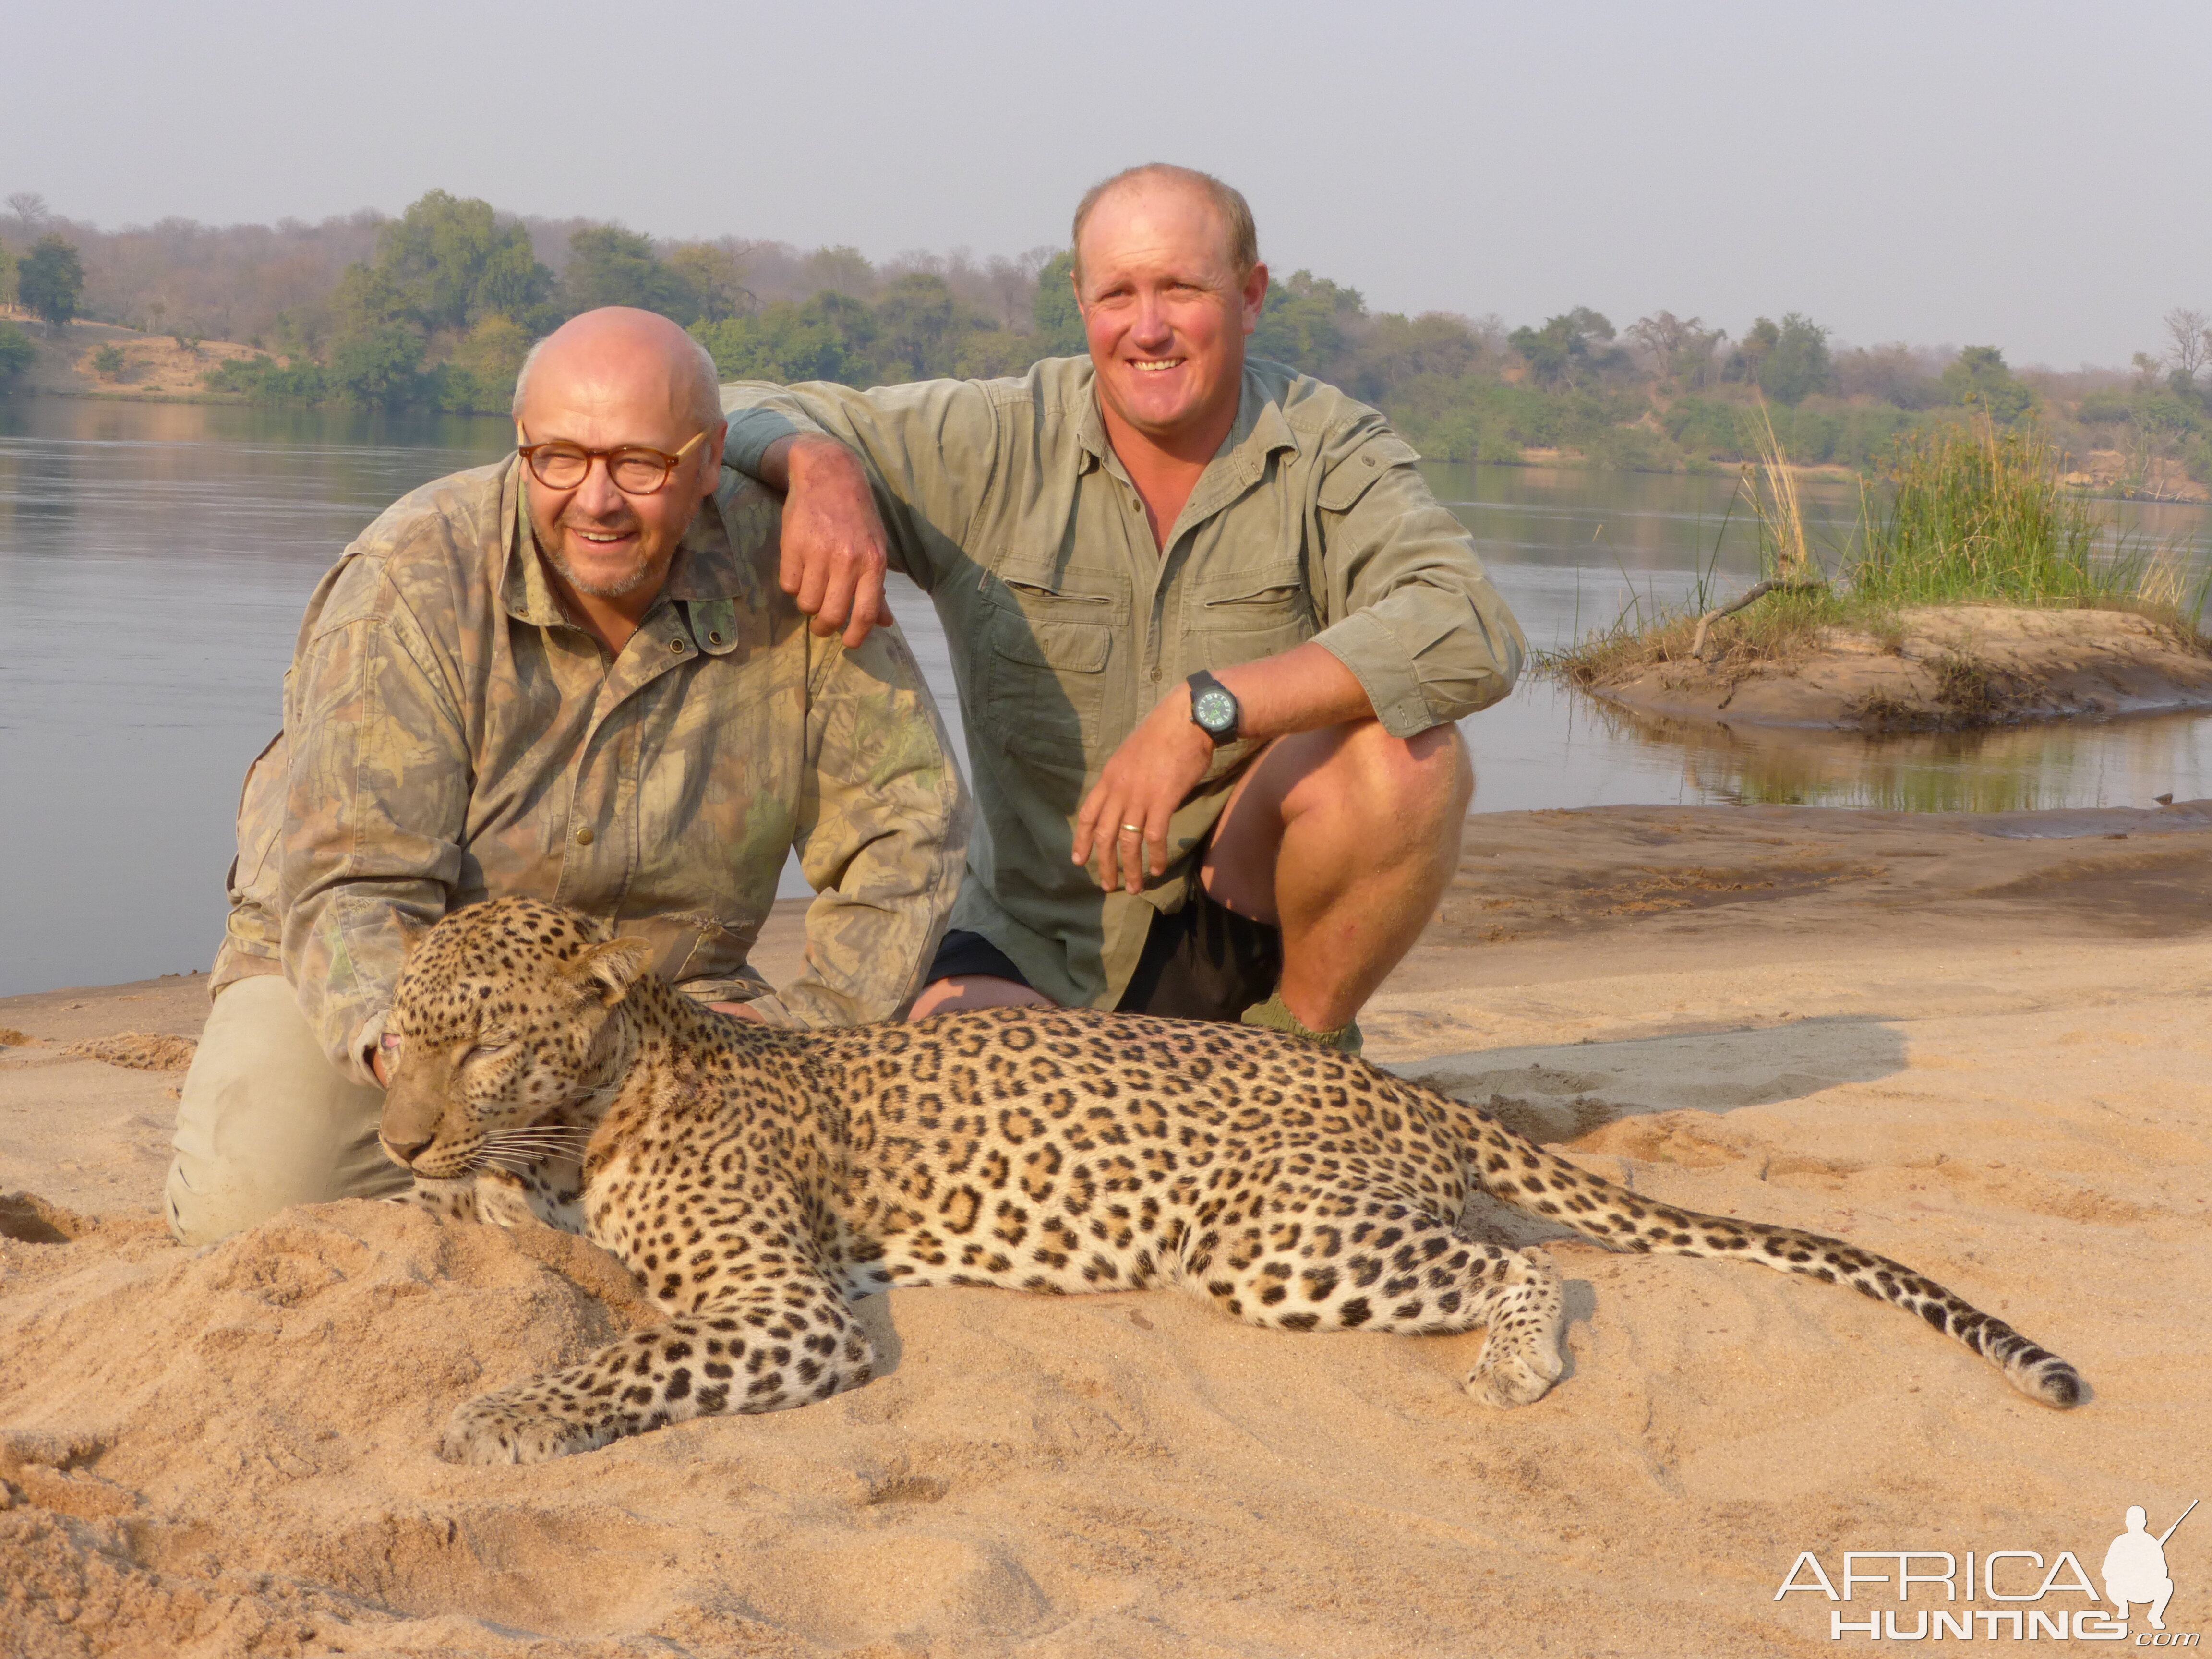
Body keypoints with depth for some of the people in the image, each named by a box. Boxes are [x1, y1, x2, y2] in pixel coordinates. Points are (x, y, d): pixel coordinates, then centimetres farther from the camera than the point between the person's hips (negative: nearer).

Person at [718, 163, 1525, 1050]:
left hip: (1251, 906, 1)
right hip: (1036, 940, -1)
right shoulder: (994, 446, -6)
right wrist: (819, 467, -29)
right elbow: (744, 414, -3)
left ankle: (1304, 1040, -4)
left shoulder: (1329, 451, -9)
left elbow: (1474, 635, -26)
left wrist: (1207, 710, -36)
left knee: (1407, 750, -27)